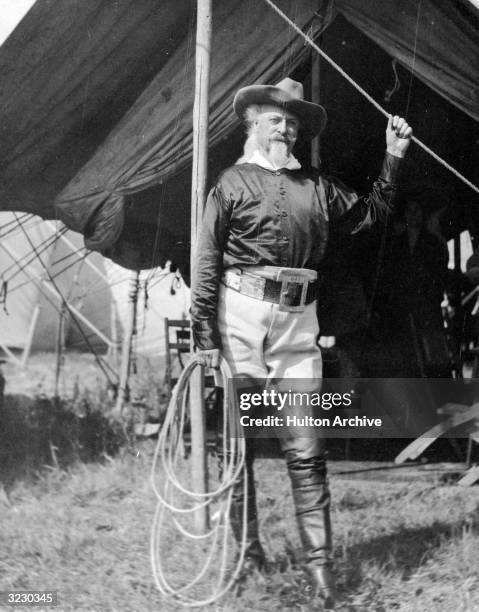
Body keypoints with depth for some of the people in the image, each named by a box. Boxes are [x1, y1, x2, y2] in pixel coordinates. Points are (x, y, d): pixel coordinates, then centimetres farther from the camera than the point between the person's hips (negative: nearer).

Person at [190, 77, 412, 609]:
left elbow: (369, 213, 28)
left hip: (298, 323, 3)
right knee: (235, 443, 4)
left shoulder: (317, 186, 16)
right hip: (241, 318, -3)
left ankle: (320, 563, 4)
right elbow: (206, 266, -1)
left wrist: (392, 159, 18)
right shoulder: (233, 182, 4)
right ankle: (247, 552, 17)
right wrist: (204, 338, -7)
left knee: (305, 449, 0)